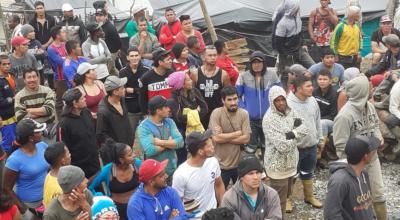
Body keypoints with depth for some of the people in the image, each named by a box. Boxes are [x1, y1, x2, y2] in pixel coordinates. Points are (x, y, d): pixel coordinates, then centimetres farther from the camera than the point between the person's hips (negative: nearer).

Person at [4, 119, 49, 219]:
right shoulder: (15, 160, -24)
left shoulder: (42, 146, -9)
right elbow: (7, 188, -14)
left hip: (47, 198, 5)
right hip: (29, 204, -5)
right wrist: (22, 208, -14)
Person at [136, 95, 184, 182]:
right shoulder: (143, 127, -16)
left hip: (172, 170, 5)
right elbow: (149, 150, -28)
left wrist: (161, 142, -20)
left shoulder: (169, 122, 2)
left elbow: (180, 142, -8)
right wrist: (169, 143, -12)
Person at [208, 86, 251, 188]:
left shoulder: (244, 113, -6)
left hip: (239, 163, 3)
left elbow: (246, 138, -12)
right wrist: (237, 133, -13)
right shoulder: (216, 113, -14)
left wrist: (224, 137, -17)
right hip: (221, 164, -2)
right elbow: (216, 138, -22)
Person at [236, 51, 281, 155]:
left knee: (267, 146, 18)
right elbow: (237, 95, -1)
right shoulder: (244, 76, -8)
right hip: (250, 118, -2)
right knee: (251, 148, 8)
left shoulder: (272, 74, -3)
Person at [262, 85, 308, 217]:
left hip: (291, 162, 7)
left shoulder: (291, 112, 3)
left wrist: (291, 134, -21)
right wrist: (296, 134, -10)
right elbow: (282, 146, -25)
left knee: (285, 196, 21)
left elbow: (305, 130, -5)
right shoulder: (269, 119, -20)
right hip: (278, 165, -7)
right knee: (279, 201, 3)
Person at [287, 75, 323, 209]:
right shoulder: (288, 104, -21)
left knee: (308, 172, 23)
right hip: (294, 147, -5)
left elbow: (318, 122, 11)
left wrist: (320, 140, 15)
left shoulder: (312, 101, 0)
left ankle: (309, 196, 40)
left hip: (311, 145, 6)